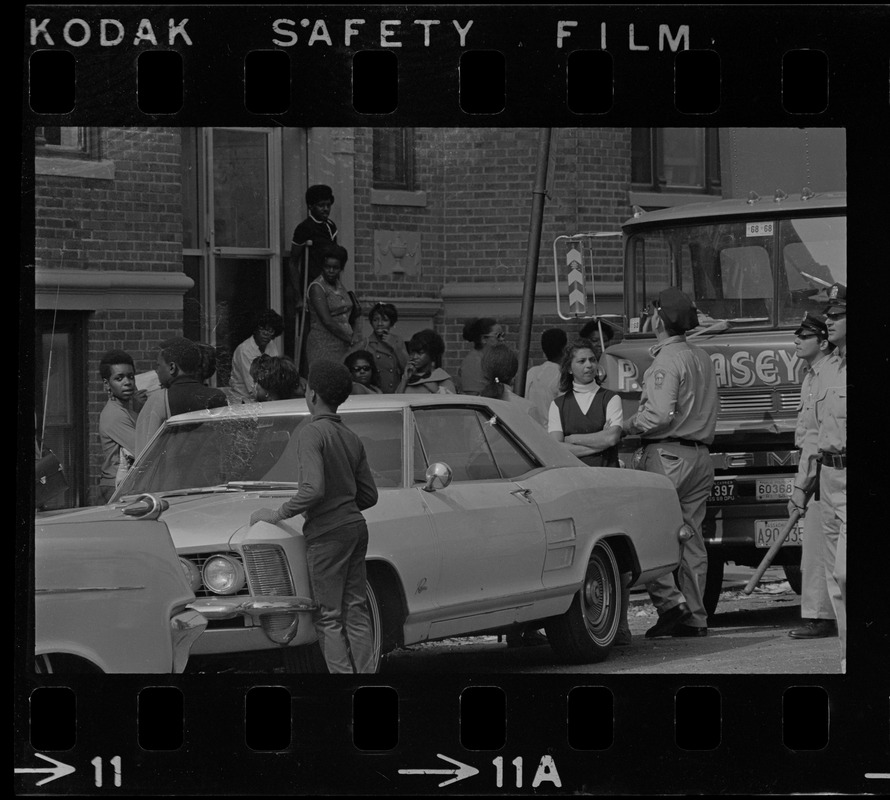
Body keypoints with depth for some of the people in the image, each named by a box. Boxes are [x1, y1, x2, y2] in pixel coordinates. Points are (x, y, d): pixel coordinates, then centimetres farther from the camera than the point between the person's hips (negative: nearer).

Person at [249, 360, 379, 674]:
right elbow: (369, 495, 15)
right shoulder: (351, 438, 12)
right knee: (356, 611, 9)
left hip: (327, 531, -8)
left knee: (329, 618, -5)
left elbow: (313, 490, -21)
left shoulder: (313, 433, -11)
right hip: (356, 526, 8)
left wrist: (278, 515, -10)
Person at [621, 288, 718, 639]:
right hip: (701, 456, 8)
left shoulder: (667, 360, -11)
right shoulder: (702, 358, 15)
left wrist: (628, 425, -5)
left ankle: (670, 601, -13)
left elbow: (660, 413, -20)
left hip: (667, 455, -8)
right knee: (691, 537, 9)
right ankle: (695, 617, 9)